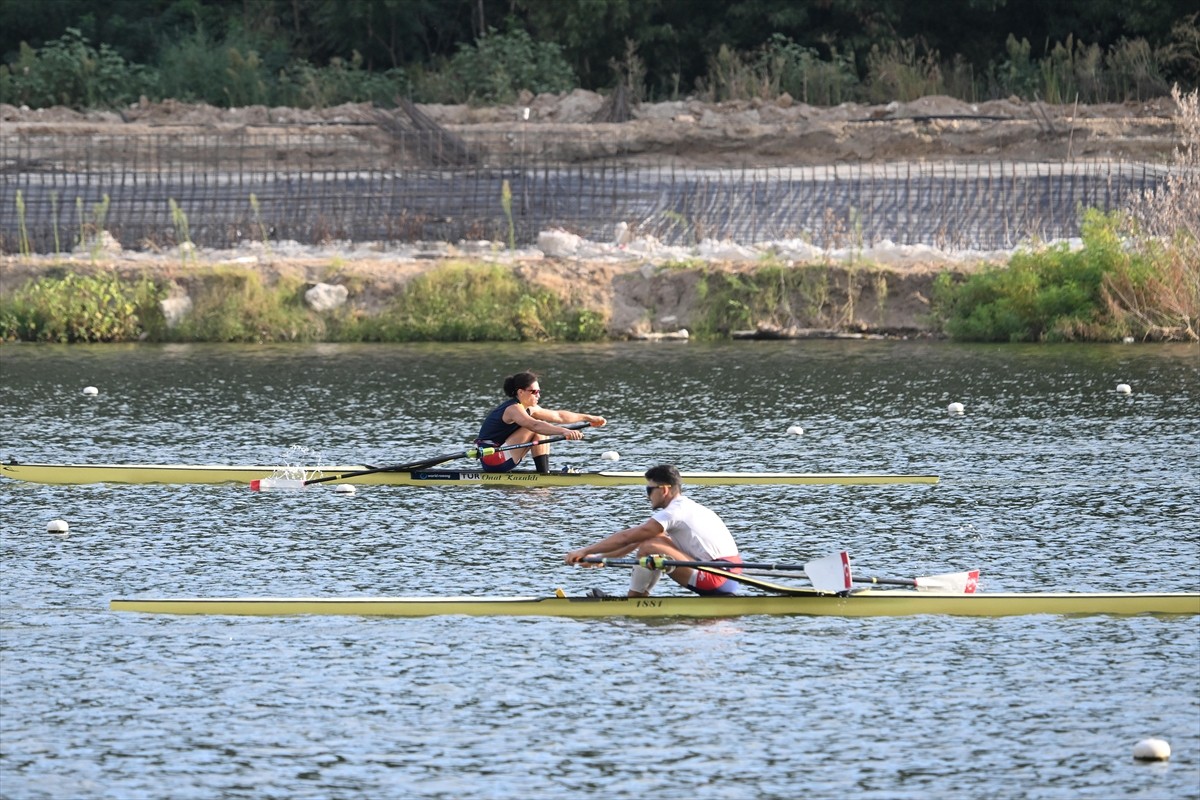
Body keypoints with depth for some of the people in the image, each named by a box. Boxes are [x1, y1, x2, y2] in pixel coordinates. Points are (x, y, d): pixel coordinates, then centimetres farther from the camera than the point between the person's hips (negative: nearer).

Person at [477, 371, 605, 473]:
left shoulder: (528, 408, 11)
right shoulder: (514, 409, -20)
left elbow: (558, 416, 16)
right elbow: (534, 425, -38)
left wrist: (588, 418, 16)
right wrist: (564, 431, -49)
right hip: (492, 460, -10)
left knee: (544, 429, 10)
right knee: (538, 430, -17)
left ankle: (546, 471, 0)